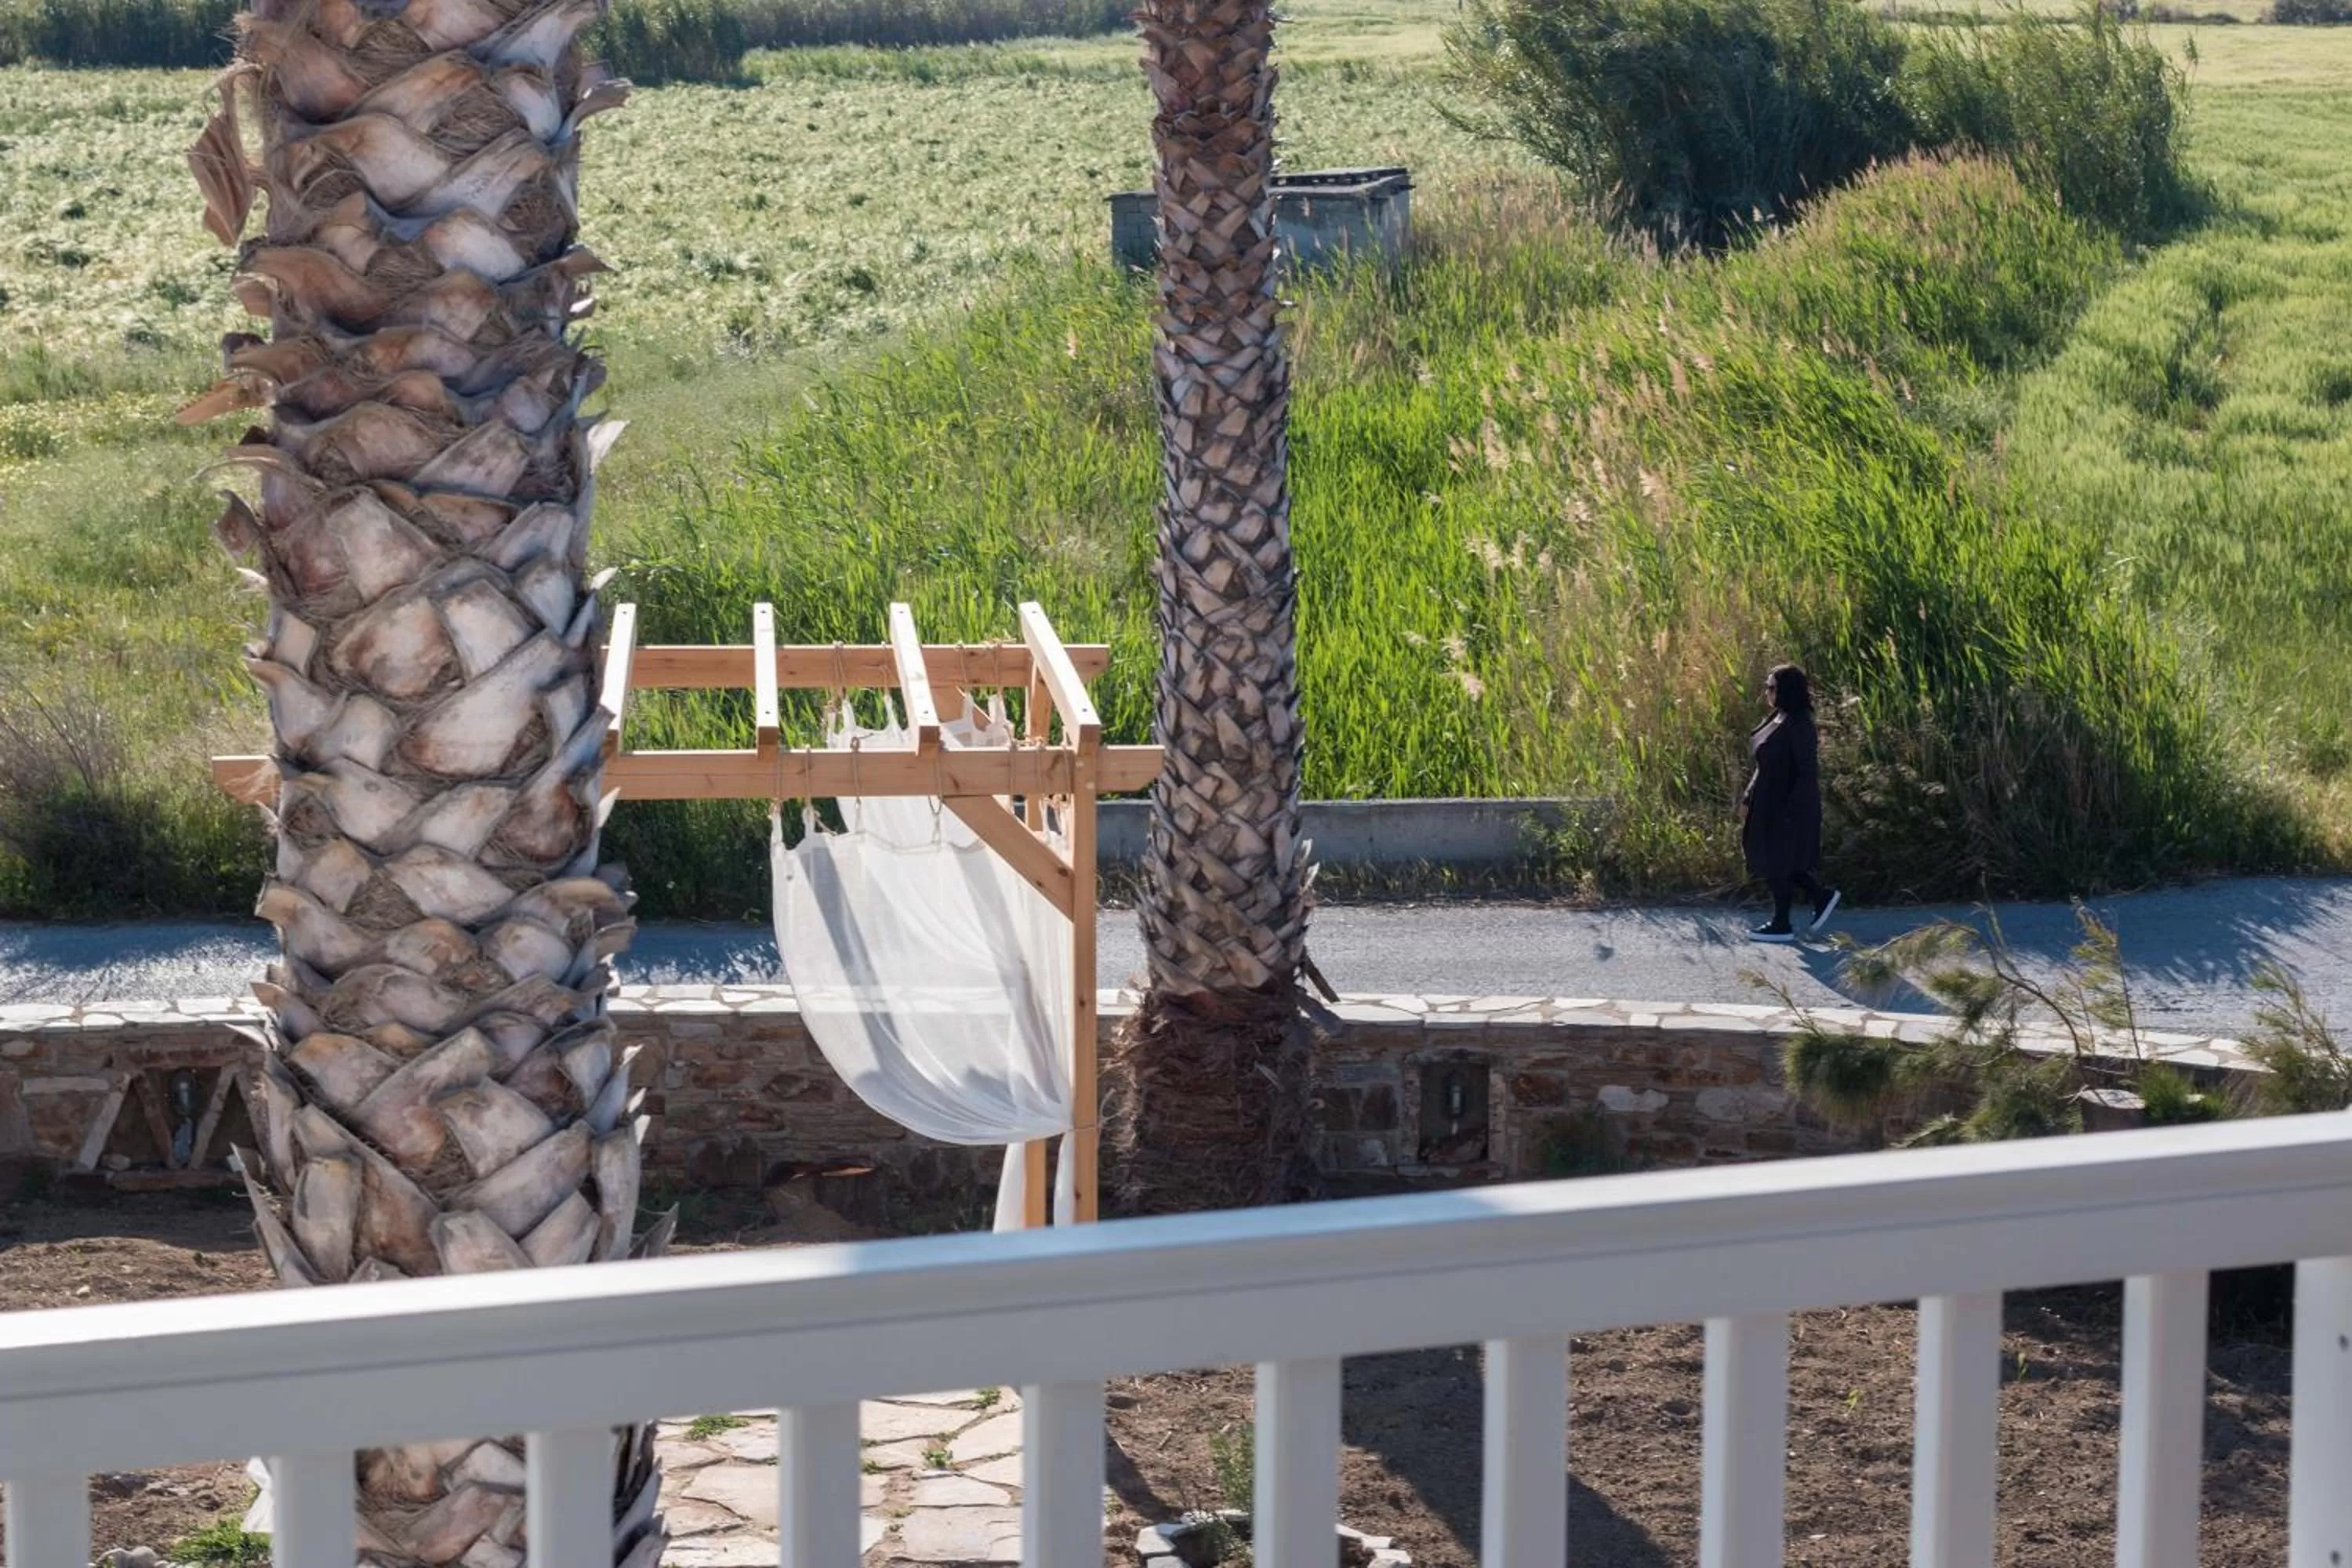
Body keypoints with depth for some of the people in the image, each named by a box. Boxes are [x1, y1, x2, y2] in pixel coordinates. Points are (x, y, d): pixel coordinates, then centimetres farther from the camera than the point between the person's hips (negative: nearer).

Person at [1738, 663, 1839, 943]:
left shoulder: (1799, 727, -19)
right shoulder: (1777, 720, 8)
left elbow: (1808, 773, -20)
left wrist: (1790, 812, -22)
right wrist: (1748, 799, 16)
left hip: (1788, 807, -9)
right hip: (1768, 804, 9)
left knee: (1778, 863, 1)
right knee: (1774, 860, 15)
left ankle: (1781, 925, 13)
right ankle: (1822, 898, 26)